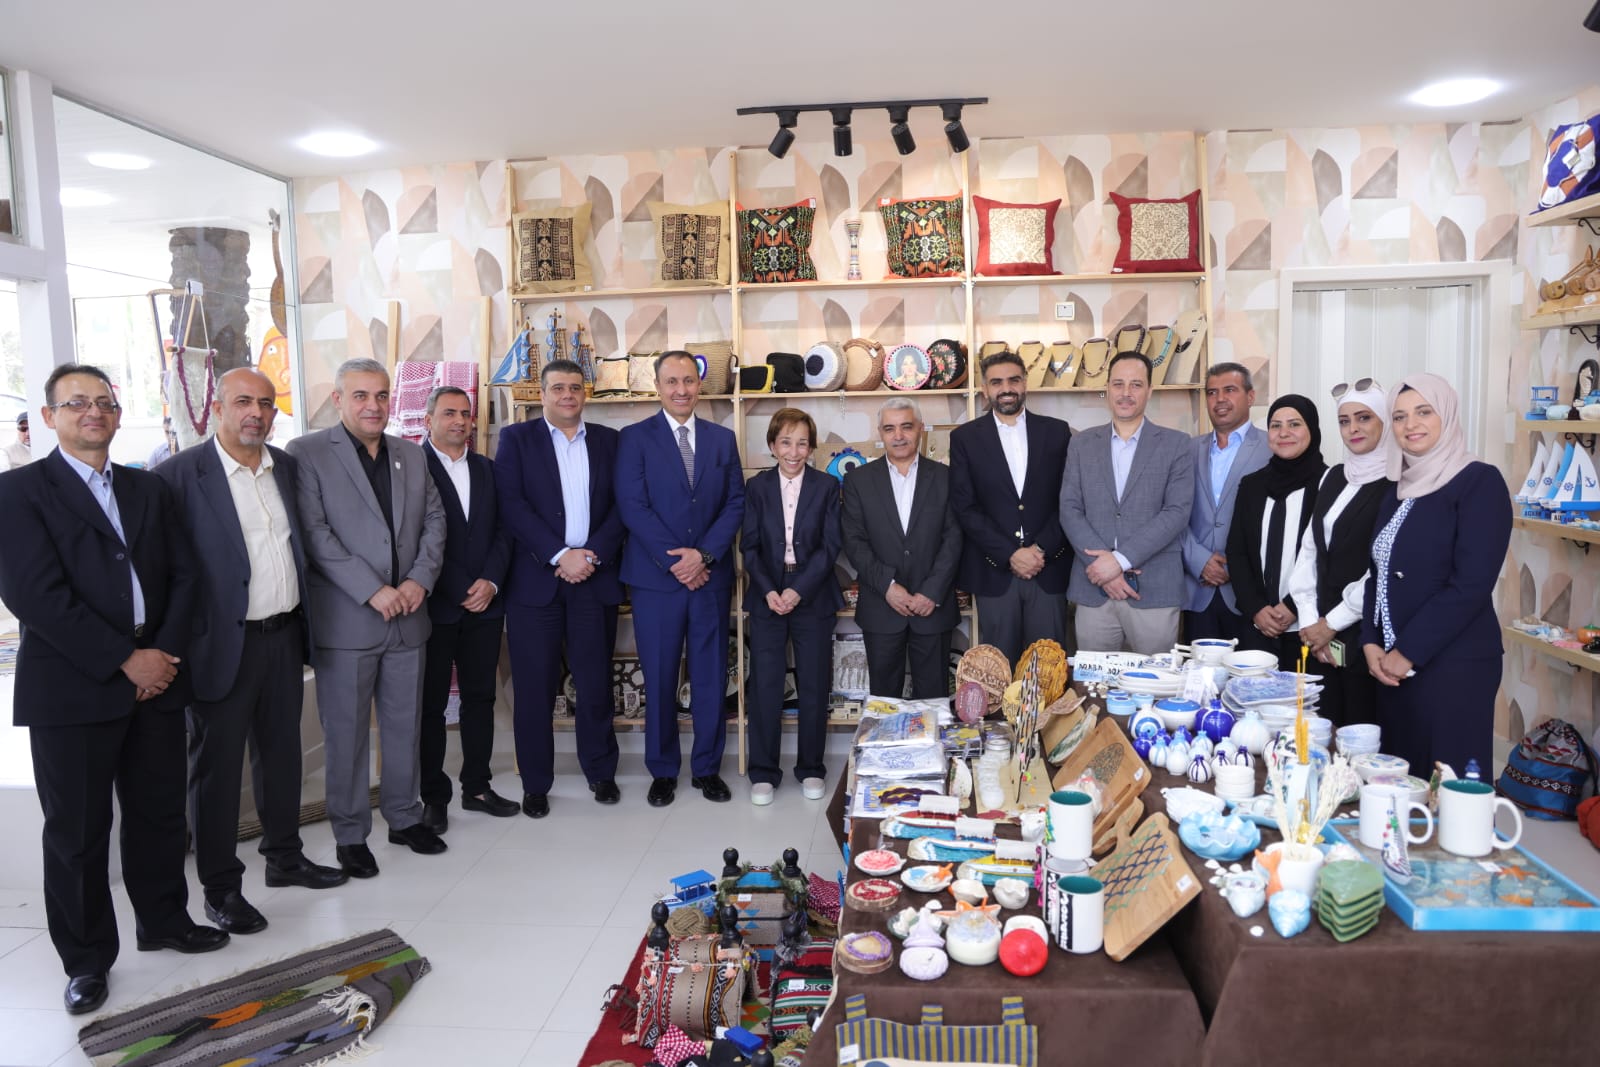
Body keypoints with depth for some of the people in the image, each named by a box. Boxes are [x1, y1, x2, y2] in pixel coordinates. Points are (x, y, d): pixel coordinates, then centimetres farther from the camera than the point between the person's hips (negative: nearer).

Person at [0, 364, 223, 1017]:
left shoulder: (149, 490, 13)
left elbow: (181, 574, 10)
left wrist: (166, 652, -5)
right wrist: (125, 660, -15)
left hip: (156, 676, 5)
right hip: (71, 689, -5)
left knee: (160, 813, 14)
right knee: (77, 832, 6)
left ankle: (164, 921, 32)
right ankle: (86, 960, 21)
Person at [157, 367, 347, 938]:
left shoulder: (286, 466, 8)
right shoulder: (180, 474, -11)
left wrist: (304, 623, 12)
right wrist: (181, 643, -13)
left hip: (284, 635, 6)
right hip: (224, 644, -6)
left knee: (281, 751, 18)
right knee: (217, 765, 6)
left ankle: (285, 856, 35)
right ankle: (220, 886, 19)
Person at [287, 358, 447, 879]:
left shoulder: (410, 454, 12)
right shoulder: (307, 454, -5)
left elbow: (434, 519, 11)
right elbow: (314, 533, -13)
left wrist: (420, 579, -5)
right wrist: (372, 590, -17)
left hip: (407, 615, 5)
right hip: (345, 620, -5)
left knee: (405, 724, 14)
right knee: (346, 733, 5)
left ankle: (404, 816, 30)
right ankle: (350, 833, 19)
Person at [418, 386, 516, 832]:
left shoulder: (487, 469, 13)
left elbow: (502, 530, 10)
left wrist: (490, 581, -5)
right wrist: (461, 592, -11)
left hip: (484, 602, 5)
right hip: (434, 606, -5)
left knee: (480, 696, 10)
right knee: (431, 704, 4)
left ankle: (477, 786, 21)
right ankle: (434, 796, 14)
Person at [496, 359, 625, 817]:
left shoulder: (608, 440, 11)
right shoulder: (516, 438, 4)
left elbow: (620, 504, 5)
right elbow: (511, 504, -6)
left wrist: (594, 555, -9)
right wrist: (559, 555, -14)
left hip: (595, 577, 2)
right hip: (536, 579, -1)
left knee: (595, 682, 6)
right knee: (534, 687, 3)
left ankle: (601, 771, 23)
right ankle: (535, 784, 16)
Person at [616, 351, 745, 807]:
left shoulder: (723, 439, 10)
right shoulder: (634, 438, 0)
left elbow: (735, 503, 4)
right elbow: (632, 507, -8)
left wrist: (703, 555, -10)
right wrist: (675, 562, -13)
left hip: (711, 575, 3)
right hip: (656, 577, -2)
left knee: (710, 676, 8)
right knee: (659, 679, 6)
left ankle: (707, 767, 22)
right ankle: (663, 770, 20)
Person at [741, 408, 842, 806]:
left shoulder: (827, 486, 2)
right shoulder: (757, 487, 5)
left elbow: (829, 546, -4)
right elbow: (750, 546, 2)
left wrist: (798, 590, -14)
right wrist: (769, 590, -12)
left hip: (812, 596, 0)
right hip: (767, 597, 1)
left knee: (814, 686, 5)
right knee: (764, 685, 0)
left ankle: (811, 769, 19)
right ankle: (763, 772, 12)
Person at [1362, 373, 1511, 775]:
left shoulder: (1480, 482, -7)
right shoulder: (1399, 490, 14)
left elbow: (1471, 584, -15)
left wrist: (1407, 652, -14)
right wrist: (1371, 643, 0)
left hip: (1454, 666, -6)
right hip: (1393, 665, 7)